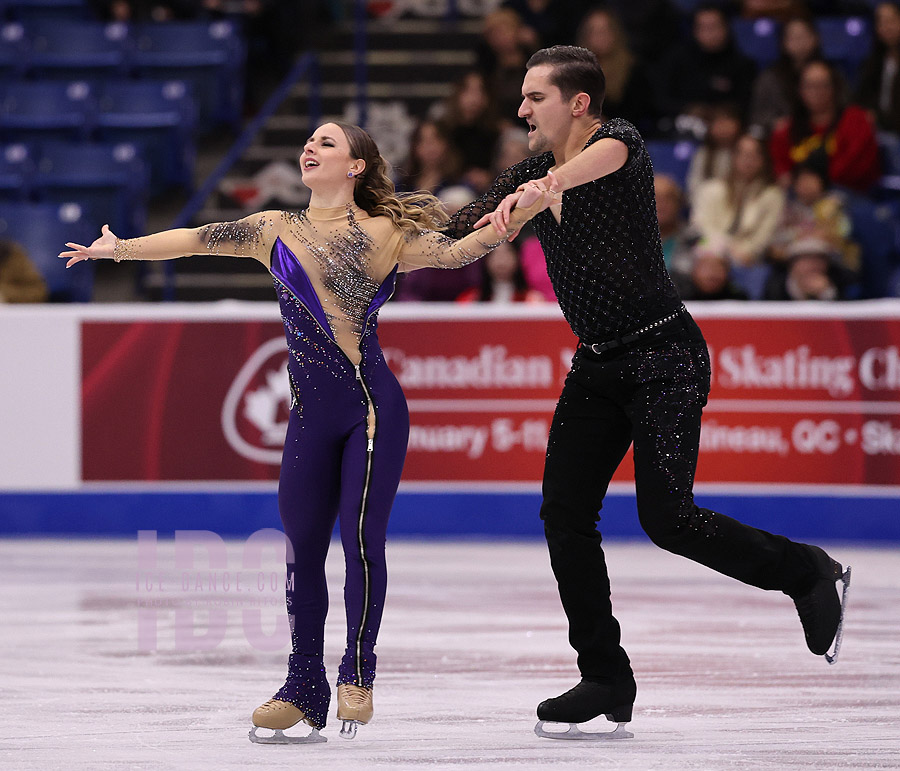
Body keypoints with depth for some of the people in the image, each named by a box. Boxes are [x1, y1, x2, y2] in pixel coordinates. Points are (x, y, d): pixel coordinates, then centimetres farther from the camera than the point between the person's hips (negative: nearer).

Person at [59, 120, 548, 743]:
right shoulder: (277, 230, 12)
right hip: (310, 414, 4)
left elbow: (459, 251, -7)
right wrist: (119, 248, 18)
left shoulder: (387, 234, 2)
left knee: (361, 536, -9)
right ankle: (305, 691, 14)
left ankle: (358, 671, 7)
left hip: (373, 407, -4)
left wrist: (522, 208, -22)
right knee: (302, 546, 5)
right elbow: (198, 239, 16)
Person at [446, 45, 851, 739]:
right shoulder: (532, 174, 10)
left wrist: (545, 184, -56)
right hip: (598, 365, 8)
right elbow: (457, 234, 9)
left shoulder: (619, 139, -11)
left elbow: (604, 156, -36)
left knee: (667, 517, -16)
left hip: (664, 356, -8)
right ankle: (606, 681, 6)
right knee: (564, 512, -2)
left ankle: (807, 571, 7)